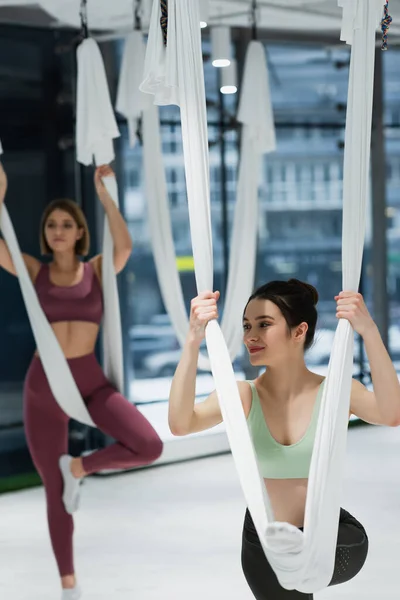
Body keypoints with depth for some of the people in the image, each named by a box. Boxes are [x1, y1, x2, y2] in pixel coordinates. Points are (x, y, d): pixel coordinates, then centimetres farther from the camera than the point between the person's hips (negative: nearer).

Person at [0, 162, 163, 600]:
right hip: (43, 386, 0)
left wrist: (103, 194, -21)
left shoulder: (97, 270, 2)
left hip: (90, 382, 0)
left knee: (150, 448, -23)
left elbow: (125, 245, -19)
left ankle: (79, 466, 3)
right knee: (56, 495, 5)